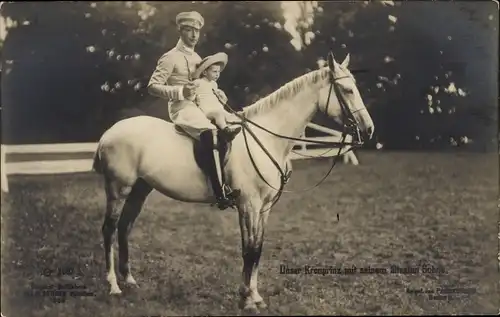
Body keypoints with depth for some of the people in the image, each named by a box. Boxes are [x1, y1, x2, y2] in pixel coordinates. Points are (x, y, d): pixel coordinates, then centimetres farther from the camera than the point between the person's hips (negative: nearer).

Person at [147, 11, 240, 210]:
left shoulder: (197, 58, 18)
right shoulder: (171, 58, -4)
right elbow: (152, 86, -9)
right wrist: (181, 91, -23)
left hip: (201, 106, 9)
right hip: (182, 108, -9)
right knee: (210, 133, -33)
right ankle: (221, 193, -38)